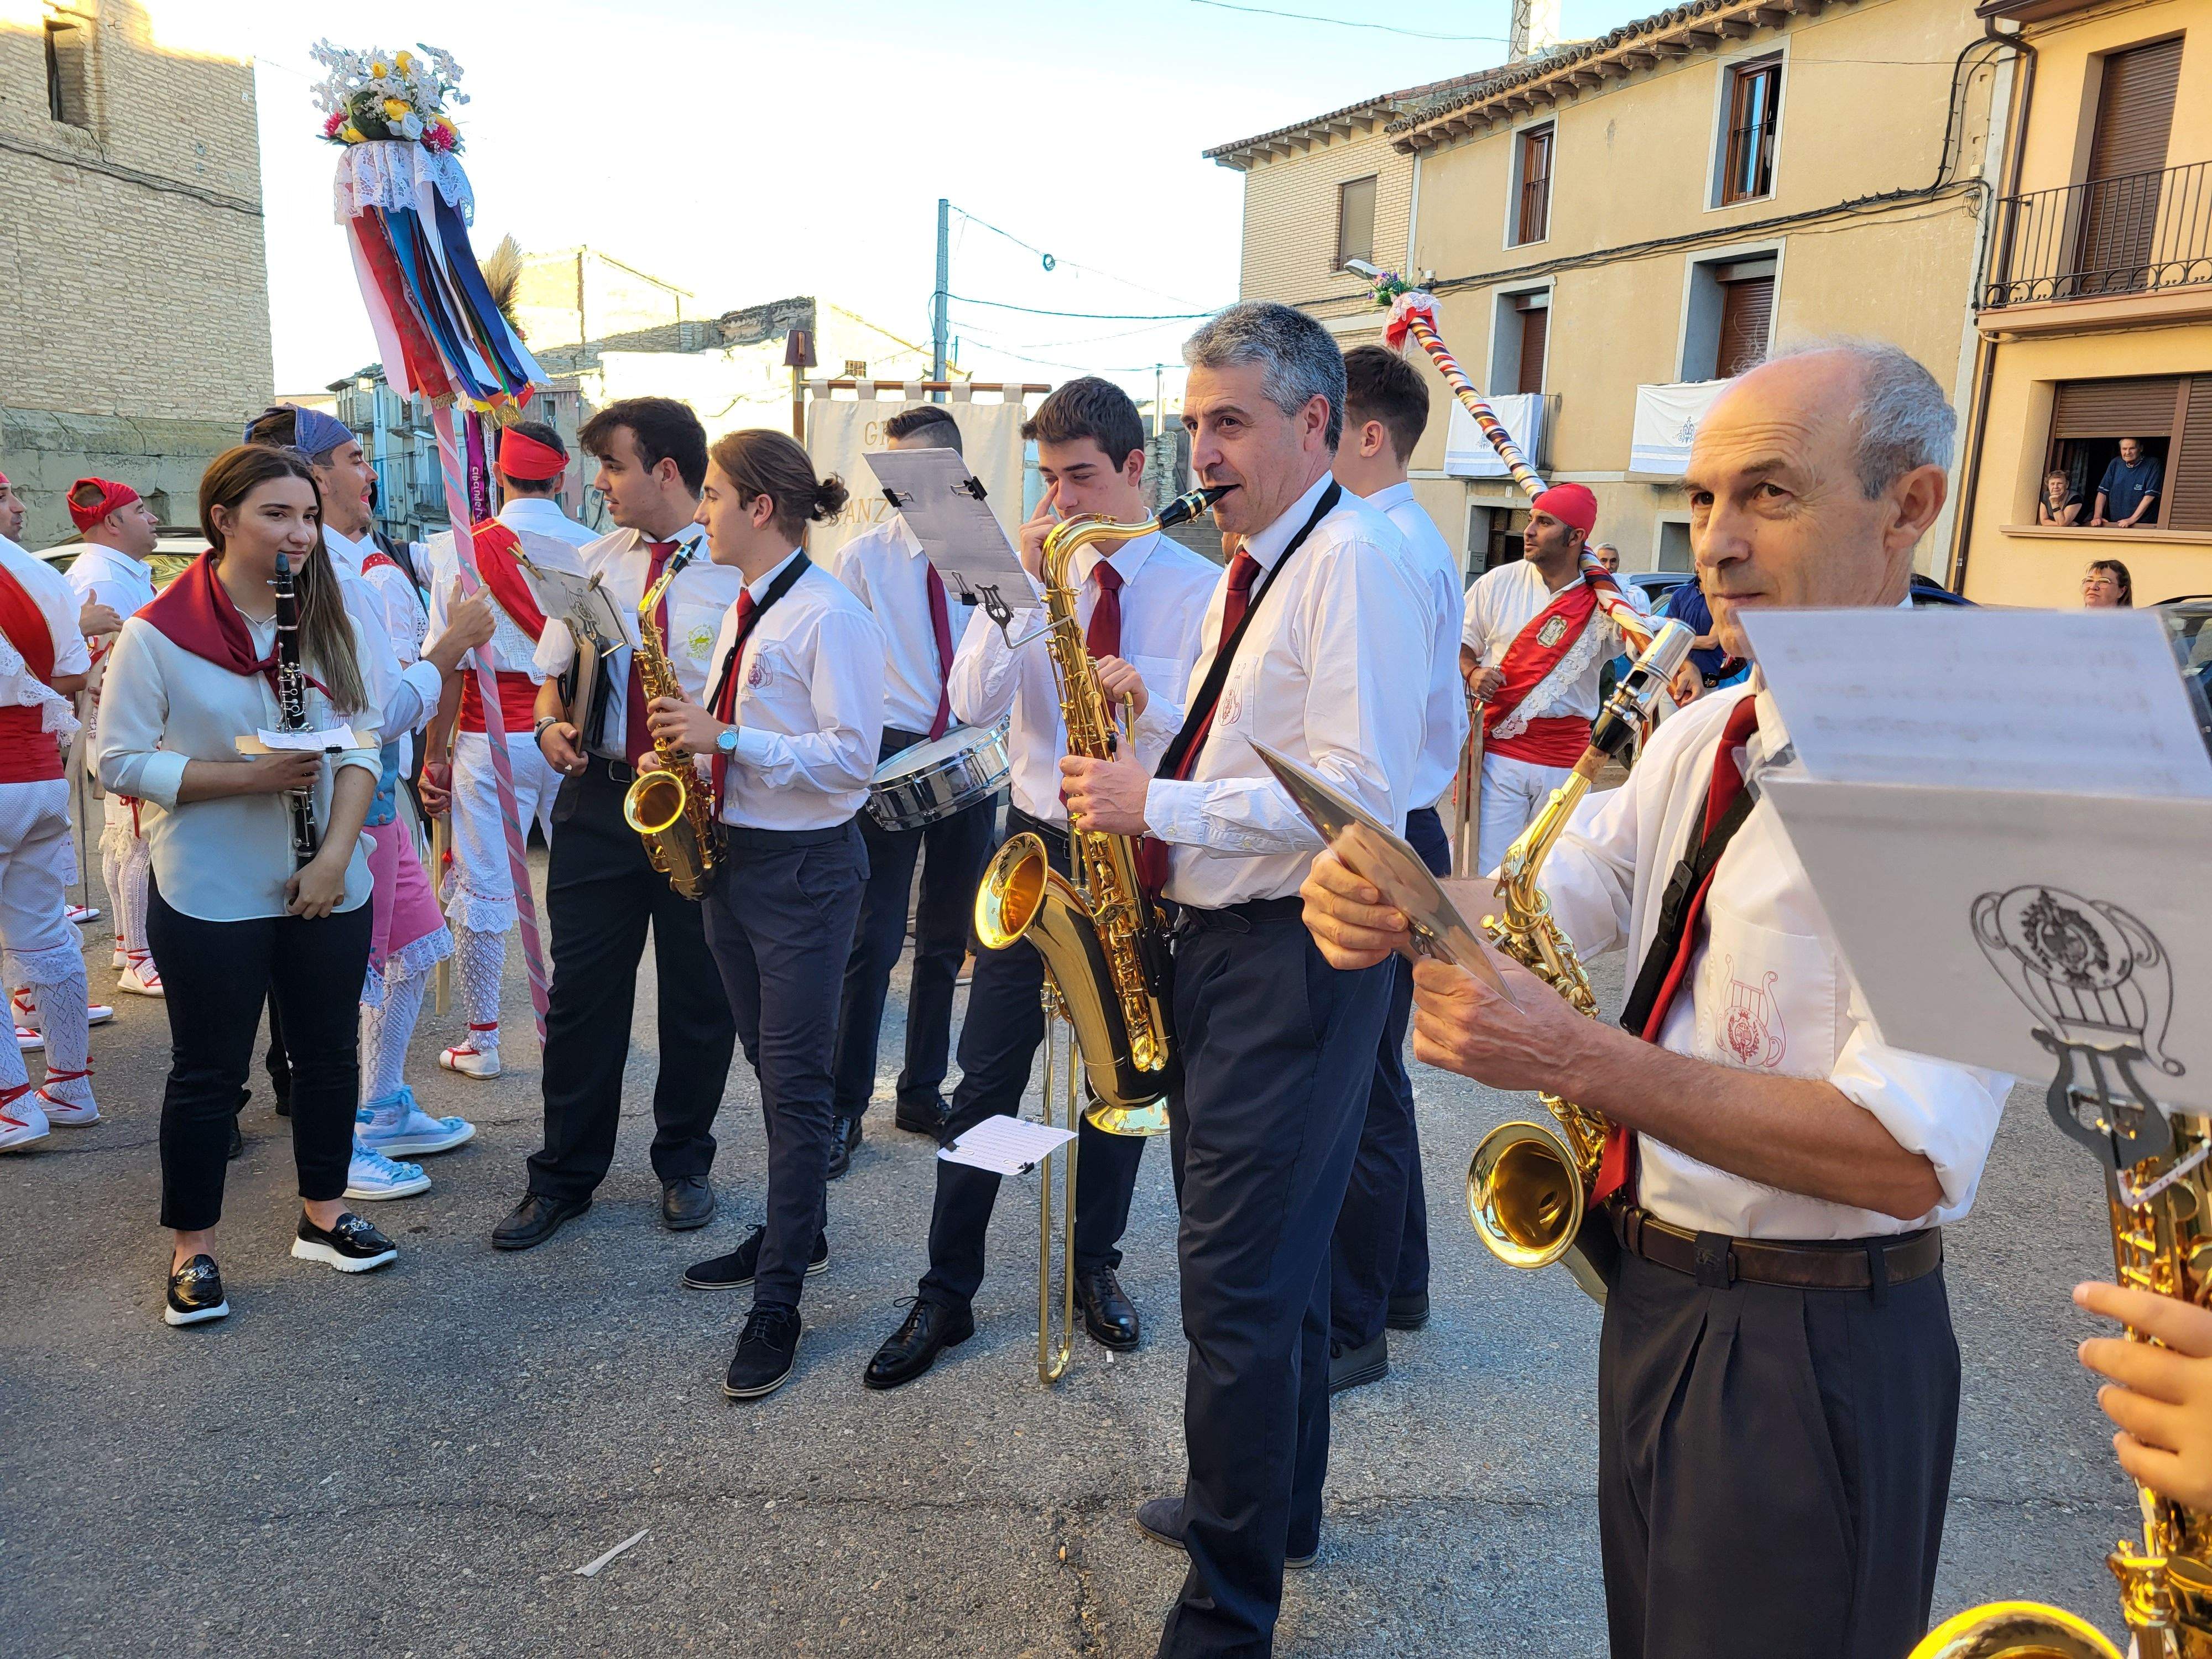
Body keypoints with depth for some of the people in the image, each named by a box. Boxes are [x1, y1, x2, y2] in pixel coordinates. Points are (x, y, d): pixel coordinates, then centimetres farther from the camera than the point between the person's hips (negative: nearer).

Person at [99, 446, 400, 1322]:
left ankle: (323, 1213, 32)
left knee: (329, 1051, 14)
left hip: (328, 887, 5)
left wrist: (336, 853, -11)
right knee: (210, 1071, 6)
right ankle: (192, 1250, 23)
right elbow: (121, 763, -9)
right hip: (211, 896, -4)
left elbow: (361, 746, 2)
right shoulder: (158, 632, -9)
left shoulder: (327, 623, 4)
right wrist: (248, 775, -21)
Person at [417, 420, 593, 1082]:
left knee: (483, 889, 6)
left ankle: (482, 1040, 13)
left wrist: (435, 754, 1)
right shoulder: (594, 549, 0)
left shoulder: (464, 550, -4)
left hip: (492, 737, -2)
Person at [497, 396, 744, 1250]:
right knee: (581, 992, 8)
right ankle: (564, 1176, 23)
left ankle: (683, 1164, 28)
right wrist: (553, 726, -5)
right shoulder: (593, 562, 10)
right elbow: (552, 675, 16)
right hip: (599, 800, 4)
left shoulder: (741, 568, -6)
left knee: (698, 996, 9)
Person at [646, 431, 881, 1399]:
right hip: (733, 856, 9)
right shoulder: (744, 611, 13)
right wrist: (691, 751, 3)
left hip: (805, 868, -9)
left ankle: (779, 1300, 5)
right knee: (773, 1068, 18)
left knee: (795, 1081, -3)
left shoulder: (830, 617, -15)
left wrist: (727, 739, -21)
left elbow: (852, 757, -21)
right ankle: (797, 1231, 34)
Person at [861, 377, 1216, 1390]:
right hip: (1036, 847, 1)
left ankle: (1096, 1266, 32)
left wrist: (1149, 692, -25)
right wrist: (1024, 587, -15)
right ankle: (947, 1292, 16)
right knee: (988, 1074, 3)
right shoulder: (1033, 576, 3)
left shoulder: (1198, 588, -2)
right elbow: (974, 704, -10)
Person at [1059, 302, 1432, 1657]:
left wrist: (1162, 806, -21)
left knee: (1239, 1282, -3)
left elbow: (1360, 793, -24)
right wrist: (1159, 721, 6)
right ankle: (1278, 1506, 41)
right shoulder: (1253, 567, 16)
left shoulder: (1357, 557, -15)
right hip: (1225, 937, 10)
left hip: (1297, 951, -10)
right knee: (1275, 1256, 22)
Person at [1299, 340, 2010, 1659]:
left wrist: (1576, 1059, -33)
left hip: (1814, 1352, -7)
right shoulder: (1708, 737, 6)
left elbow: (1908, 1156, -28)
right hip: (1654, 1298, 7)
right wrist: (1391, 908, -20)